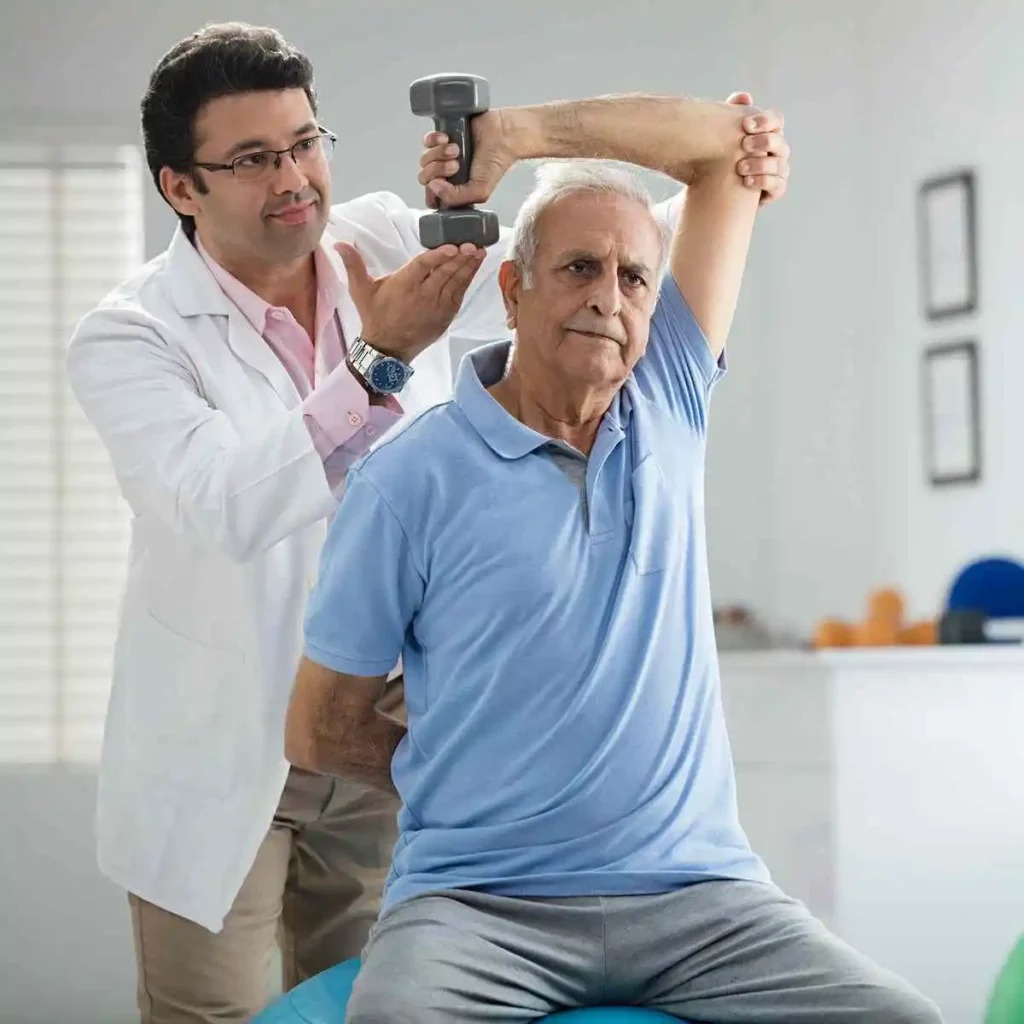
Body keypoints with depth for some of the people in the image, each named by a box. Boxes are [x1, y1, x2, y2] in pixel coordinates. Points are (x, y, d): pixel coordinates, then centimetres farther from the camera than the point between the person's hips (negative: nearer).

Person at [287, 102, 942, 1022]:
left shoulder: (670, 405, 9)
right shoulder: (413, 477, -2)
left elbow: (727, 146, 9)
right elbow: (322, 731, 3)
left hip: (696, 889, 4)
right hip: (479, 902, -4)